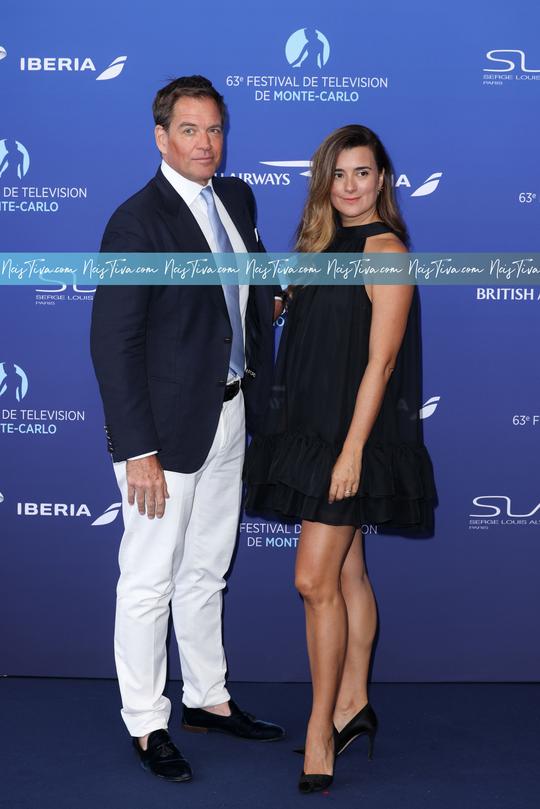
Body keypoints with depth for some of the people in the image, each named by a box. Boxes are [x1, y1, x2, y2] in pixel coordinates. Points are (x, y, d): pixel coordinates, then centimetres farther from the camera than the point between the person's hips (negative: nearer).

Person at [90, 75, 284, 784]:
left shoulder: (237, 198, 8)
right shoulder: (138, 220, -16)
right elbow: (113, 343, -18)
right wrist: (138, 450, -20)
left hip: (229, 415, 8)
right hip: (168, 426, -7)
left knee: (207, 571, 20)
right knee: (151, 581, 5)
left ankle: (209, 699, 35)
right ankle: (146, 725, 20)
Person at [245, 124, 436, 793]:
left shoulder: (384, 247, -11)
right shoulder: (327, 242, 14)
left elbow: (380, 360, -17)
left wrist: (352, 449, -20)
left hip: (352, 434, -8)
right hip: (313, 428, 8)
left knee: (315, 580, -9)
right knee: (347, 573, 14)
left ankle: (320, 731, 1)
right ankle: (353, 705, 25)